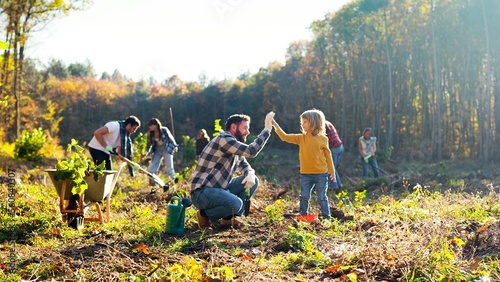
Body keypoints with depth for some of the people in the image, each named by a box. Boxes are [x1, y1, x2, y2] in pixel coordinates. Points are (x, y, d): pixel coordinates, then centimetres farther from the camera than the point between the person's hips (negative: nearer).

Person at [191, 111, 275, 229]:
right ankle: (205, 214, -4)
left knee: (253, 181, 4)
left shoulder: (235, 145, 13)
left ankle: (228, 218, 7)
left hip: (219, 188, 10)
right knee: (236, 203, -33)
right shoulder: (224, 140, -18)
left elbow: (244, 165, 18)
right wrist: (267, 129, -20)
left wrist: (250, 174, -7)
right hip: (202, 193, -10)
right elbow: (251, 151, -27)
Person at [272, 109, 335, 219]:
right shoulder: (301, 138, 2)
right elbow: (285, 137, -6)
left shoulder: (323, 139, -4)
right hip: (305, 175, 3)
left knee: (322, 198, 6)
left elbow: (328, 156, 2)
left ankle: (326, 217, 15)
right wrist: (275, 125, -16)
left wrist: (332, 172, 5)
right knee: (304, 197, 7)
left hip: (321, 174, -3)